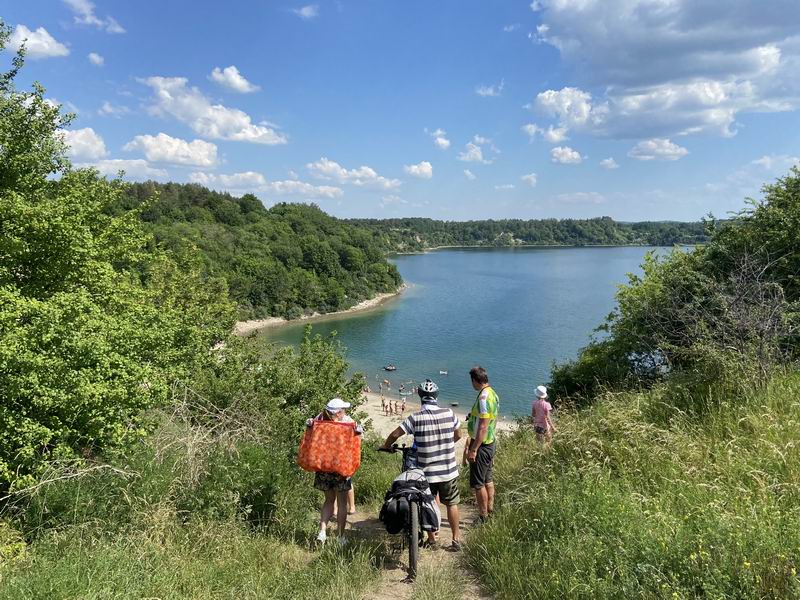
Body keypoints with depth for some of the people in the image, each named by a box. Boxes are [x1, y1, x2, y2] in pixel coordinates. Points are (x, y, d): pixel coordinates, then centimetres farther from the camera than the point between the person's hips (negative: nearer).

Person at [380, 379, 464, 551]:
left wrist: (385, 446, 9)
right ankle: (456, 539, 25)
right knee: (452, 504, 18)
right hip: (449, 471, 2)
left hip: (426, 472, -2)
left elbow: (395, 434, -10)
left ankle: (432, 540, 27)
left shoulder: (416, 417, -14)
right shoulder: (449, 413, -7)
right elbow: (458, 435, 8)